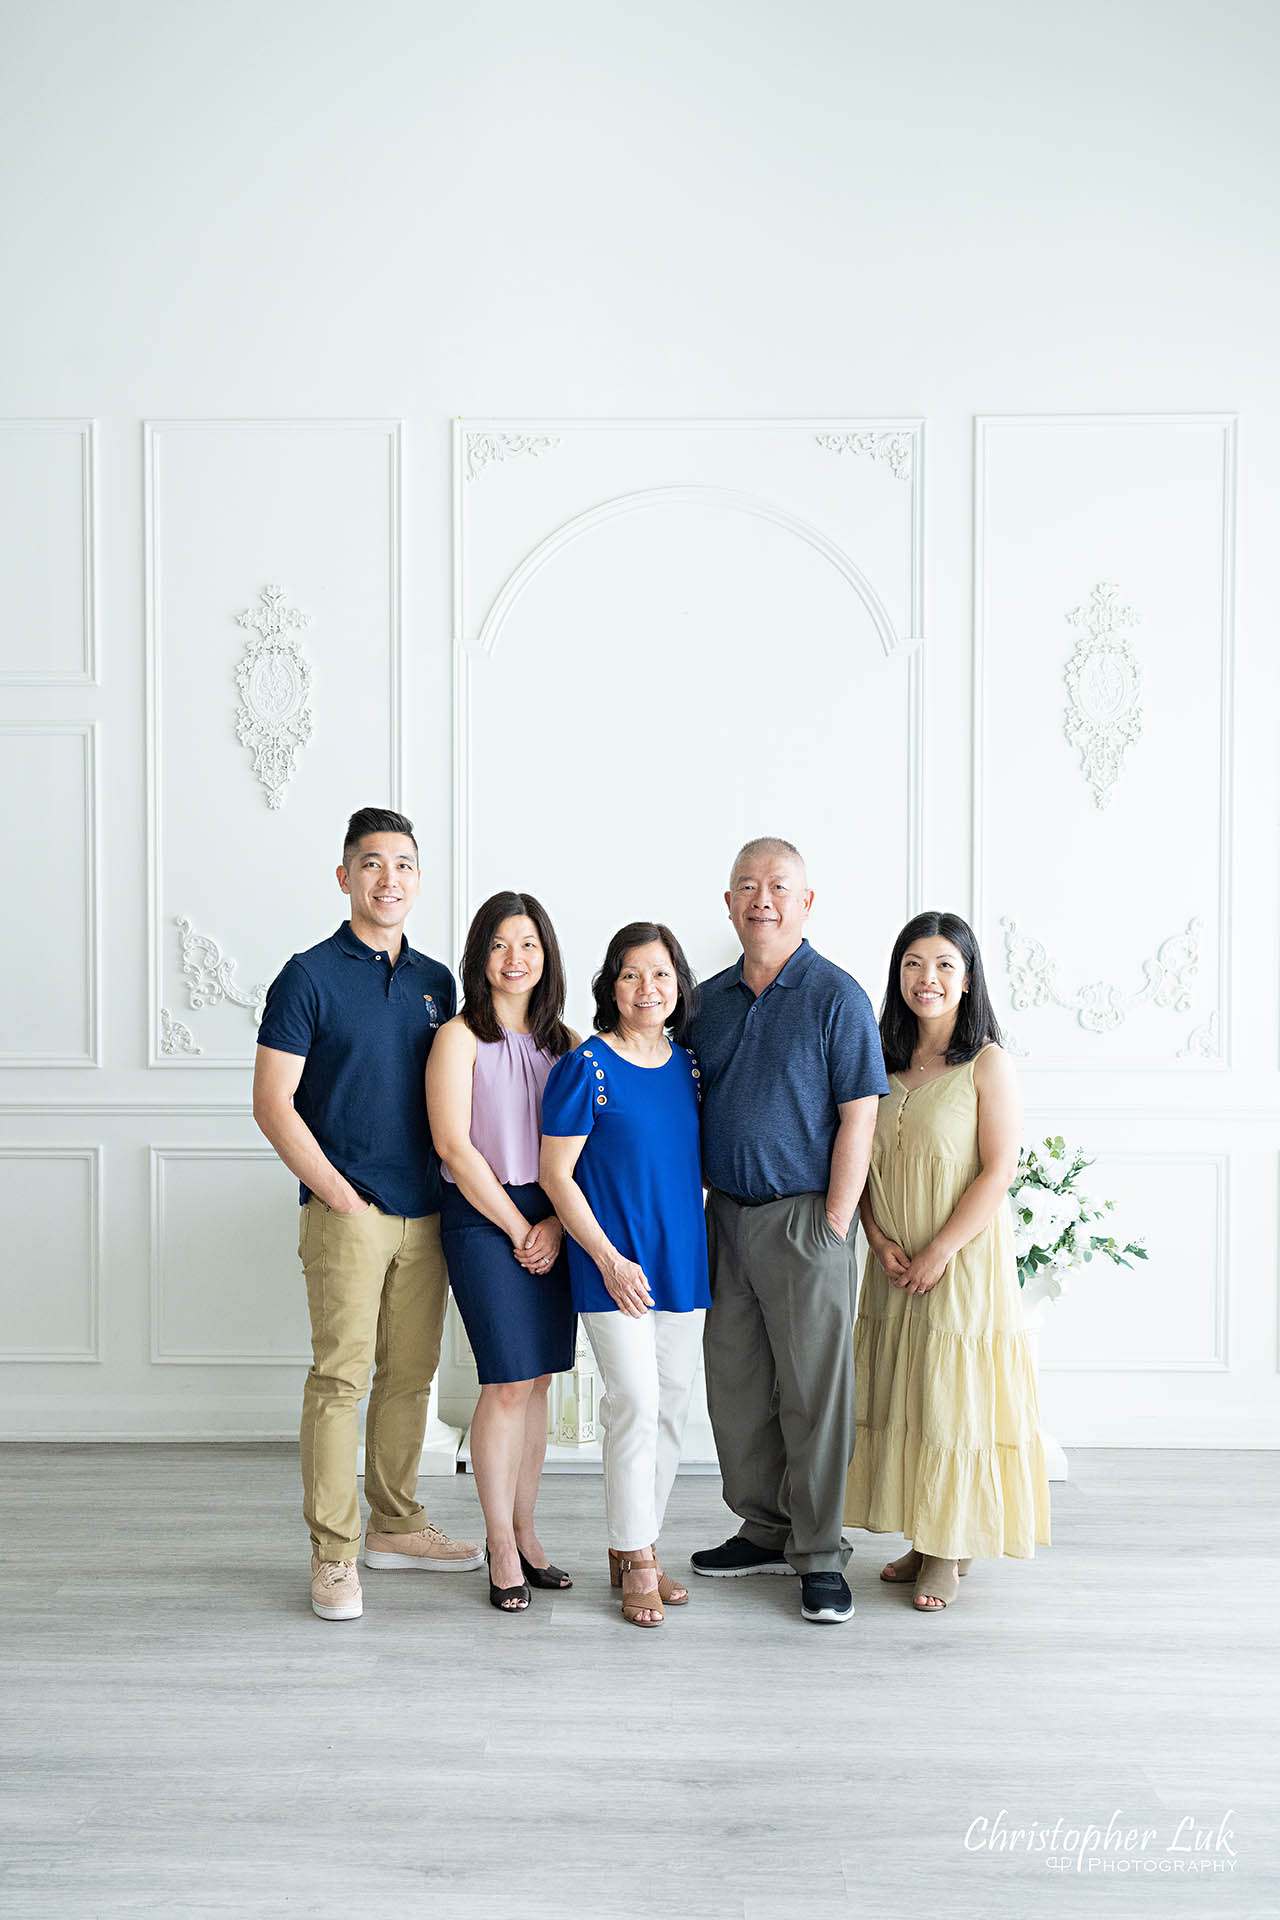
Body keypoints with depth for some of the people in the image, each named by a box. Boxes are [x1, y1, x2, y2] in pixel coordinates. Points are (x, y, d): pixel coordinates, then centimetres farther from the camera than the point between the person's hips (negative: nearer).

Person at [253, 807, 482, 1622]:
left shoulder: (437, 981, 12)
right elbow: (273, 1105, -8)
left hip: (426, 1214, 6)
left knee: (411, 1374, 12)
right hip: (347, 1212, -5)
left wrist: (457, 1191, 7)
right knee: (340, 1378, -4)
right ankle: (333, 1555, 5)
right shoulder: (310, 976, -4)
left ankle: (396, 1525, 26)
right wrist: (342, 1196, -11)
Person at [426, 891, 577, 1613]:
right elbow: (455, 1146, -11)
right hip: (482, 1220, -5)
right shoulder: (460, 1038, -5)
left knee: (537, 1381, 8)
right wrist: (518, 1230, -8)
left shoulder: (565, 1042, 10)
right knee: (508, 1384, -6)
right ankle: (501, 1542, 9)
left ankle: (525, 1532, 20)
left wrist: (556, 1224, -5)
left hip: (554, 1223, 5)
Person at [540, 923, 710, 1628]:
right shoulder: (585, 1066, -9)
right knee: (636, 1403, -8)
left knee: (672, 1405, 9)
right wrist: (609, 1259, -13)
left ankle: (635, 1545, 24)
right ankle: (636, 1561, 6)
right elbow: (556, 1174, -9)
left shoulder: (689, 1065, 7)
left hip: (682, 1262, 6)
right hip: (614, 1265, -6)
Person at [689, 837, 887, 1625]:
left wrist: (833, 1224, -13)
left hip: (803, 1218, -6)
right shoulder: (711, 999, 10)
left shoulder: (836, 995, -6)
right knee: (737, 1387, 12)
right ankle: (767, 1531, 27)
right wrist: (696, 1208, 9)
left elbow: (858, 1118, -9)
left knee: (814, 1391, 0)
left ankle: (820, 1557, 11)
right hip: (725, 1216, 6)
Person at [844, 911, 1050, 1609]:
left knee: (953, 1400, 0)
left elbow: (998, 1171, -12)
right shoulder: (885, 1064, 8)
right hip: (893, 1266, 5)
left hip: (963, 1262, -5)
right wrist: (879, 1238, -4)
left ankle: (951, 1552, 13)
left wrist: (939, 1251, -15)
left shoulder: (989, 1065, -8)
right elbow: (863, 1163, 10)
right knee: (899, 1398, 10)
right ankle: (921, 1539, 23)